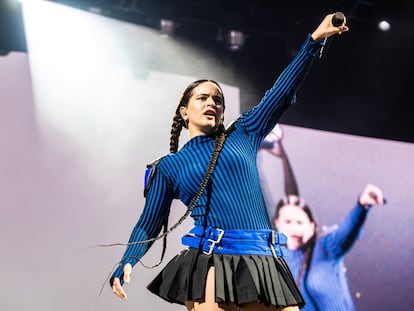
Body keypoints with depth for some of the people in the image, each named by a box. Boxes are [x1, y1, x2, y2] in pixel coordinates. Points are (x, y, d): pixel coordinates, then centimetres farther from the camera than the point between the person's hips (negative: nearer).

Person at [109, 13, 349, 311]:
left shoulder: (243, 136, 16)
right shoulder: (169, 166, 12)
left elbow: (282, 92, 10)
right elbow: (149, 225, 12)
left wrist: (314, 40, 3)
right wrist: (126, 265, -5)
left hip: (265, 262, 3)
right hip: (211, 263, -2)